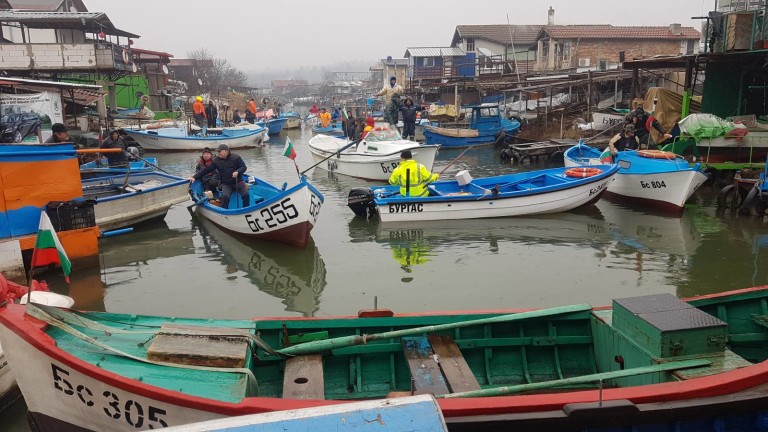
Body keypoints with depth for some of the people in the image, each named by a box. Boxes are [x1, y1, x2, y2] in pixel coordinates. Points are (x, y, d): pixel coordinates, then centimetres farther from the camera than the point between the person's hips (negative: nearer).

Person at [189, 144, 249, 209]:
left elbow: (243, 167, -3)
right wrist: (195, 177, 0)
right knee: (225, 196, -27)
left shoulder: (236, 157, 0)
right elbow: (206, 170, 5)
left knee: (246, 195, -20)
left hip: (238, 182, 0)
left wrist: (237, 172, -25)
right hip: (226, 184, 1)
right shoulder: (216, 161, 4)